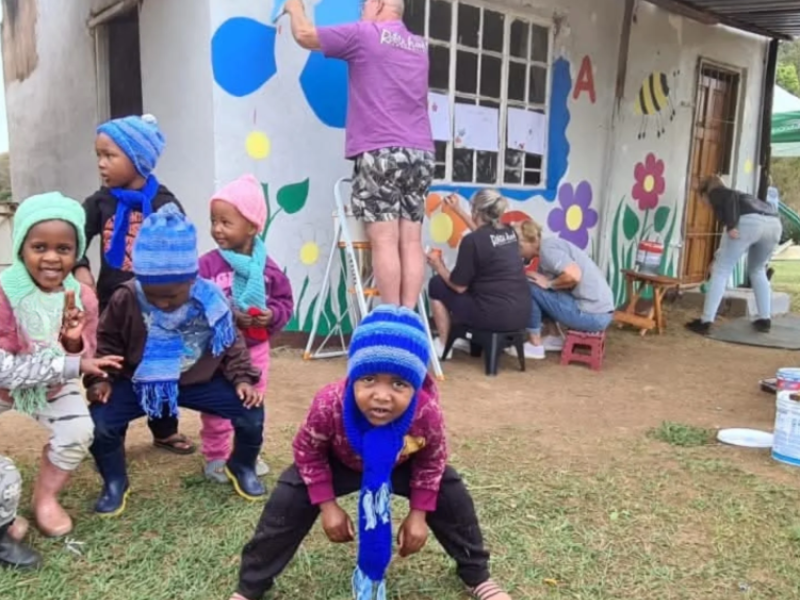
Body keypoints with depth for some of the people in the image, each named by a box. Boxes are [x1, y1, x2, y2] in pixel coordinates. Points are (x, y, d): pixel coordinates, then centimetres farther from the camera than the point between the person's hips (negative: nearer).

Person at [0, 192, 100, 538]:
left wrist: (74, 343, -31)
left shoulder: (82, 298, -14)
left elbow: (85, 358, -10)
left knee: (78, 433, -12)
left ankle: (45, 495, 16)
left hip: (54, 386, 2)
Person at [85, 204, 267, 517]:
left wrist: (242, 378, -13)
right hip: (139, 383, 0)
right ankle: (114, 482, 9)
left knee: (252, 411, -16)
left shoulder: (212, 301, -16)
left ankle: (241, 467, 17)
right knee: (100, 421, -23)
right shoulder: (126, 299, -16)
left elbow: (231, 344, -2)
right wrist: (100, 378, -14)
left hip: (200, 382, 0)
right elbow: (107, 341, 0)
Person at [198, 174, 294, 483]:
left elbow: (285, 300, 2)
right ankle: (216, 457, 23)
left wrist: (272, 315, -18)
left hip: (256, 348, 3)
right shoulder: (207, 265, -13)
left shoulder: (267, 266, -5)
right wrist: (226, 316, -26)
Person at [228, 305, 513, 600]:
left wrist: (418, 514, -11)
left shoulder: (427, 413, -40)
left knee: (451, 495, -7)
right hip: (340, 462, -1)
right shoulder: (329, 404, -42)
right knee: (289, 500, -15)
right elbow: (307, 451, -19)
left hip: (401, 464, 1)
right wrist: (328, 506, -17)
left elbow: (433, 459, -15)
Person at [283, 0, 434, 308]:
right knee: (411, 241, 1)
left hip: (380, 152, -6)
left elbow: (305, 34, 8)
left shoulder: (365, 34, 3)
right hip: (420, 153, 6)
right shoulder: (420, 46, 21)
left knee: (384, 241, -9)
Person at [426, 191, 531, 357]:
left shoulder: (472, 240, -13)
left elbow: (459, 286, -7)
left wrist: (438, 266, 9)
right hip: (522, 315, 7)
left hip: (494, 316, -7)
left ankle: (443, 345, 22)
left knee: (436, 284, 12)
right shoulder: (509, 233, 8)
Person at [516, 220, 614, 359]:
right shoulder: (552, 245, 17)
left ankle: (535, 345, 3)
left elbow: (573, 275, -26)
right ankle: (555, 337, 22)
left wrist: (549, 284, -10)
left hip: (591, 315, -10)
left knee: (529, 287, -8)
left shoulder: (547, 248, -11)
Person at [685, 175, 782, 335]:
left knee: (721, 271, 2)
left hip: (749, 222, -7)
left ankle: (705, 322, 0)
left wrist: (731, 225, -14)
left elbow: (730, 197, -4)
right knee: (757, 271, 28)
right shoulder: (738, 195, 42)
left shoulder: (715, 193, 22)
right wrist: (721, 258, 56)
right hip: (774, 223, 7)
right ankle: (765, 320, 25)